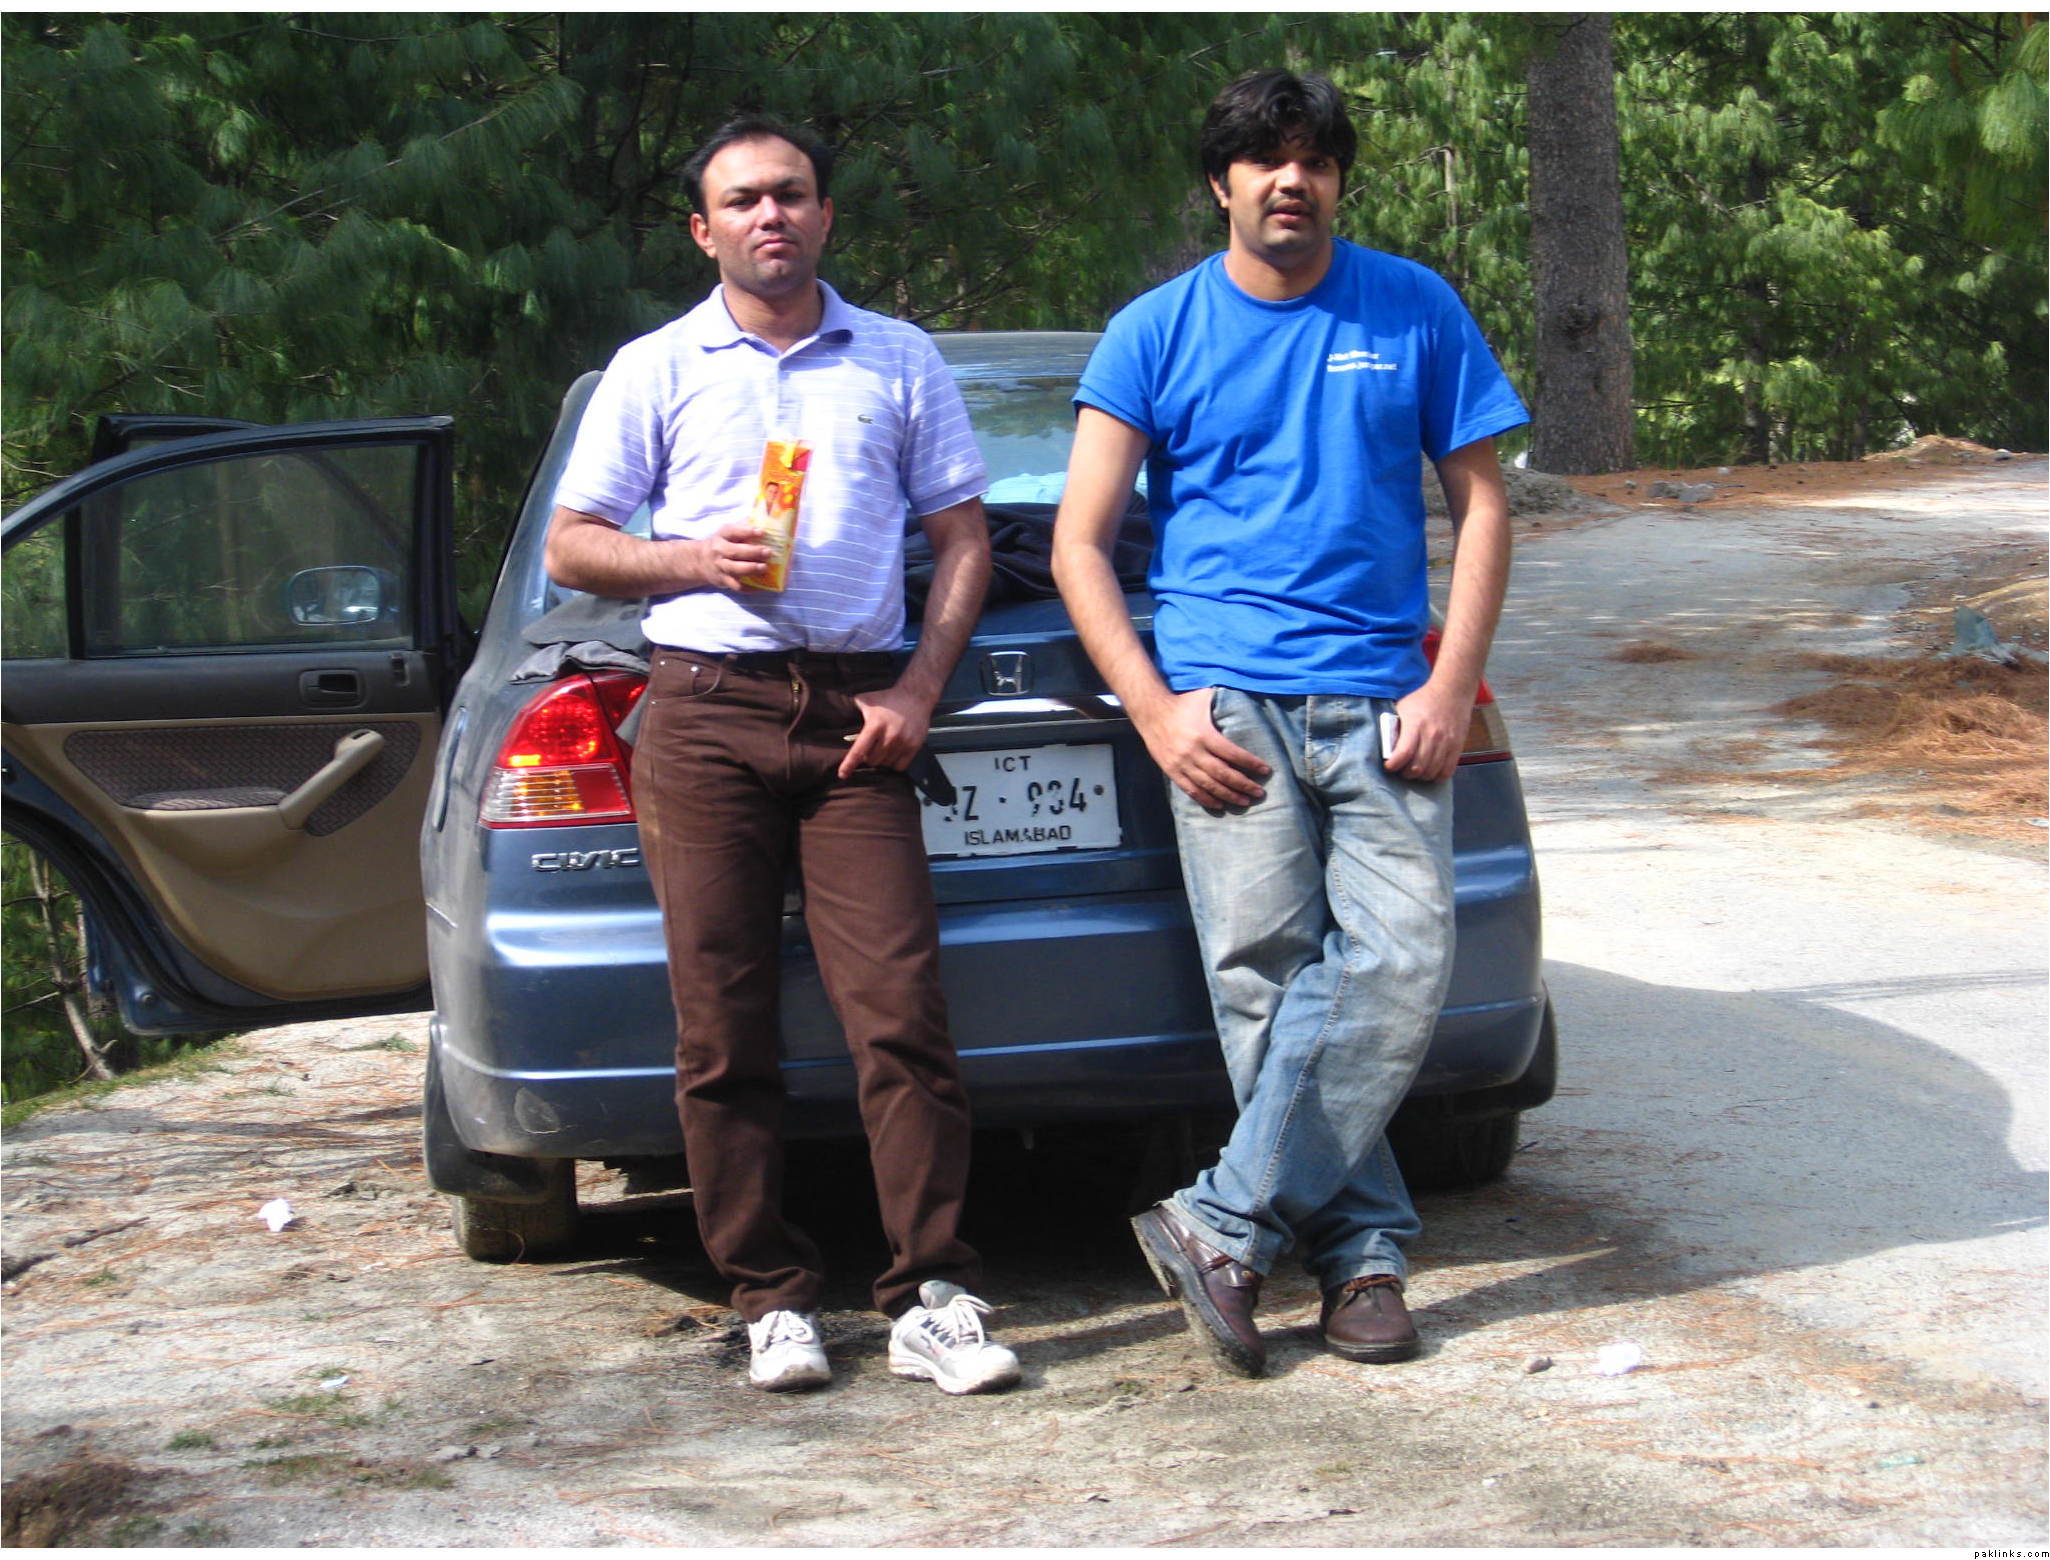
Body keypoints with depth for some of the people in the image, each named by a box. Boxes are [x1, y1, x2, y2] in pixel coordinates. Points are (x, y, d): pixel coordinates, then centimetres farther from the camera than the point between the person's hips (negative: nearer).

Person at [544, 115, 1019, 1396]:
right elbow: (571, 545, 12)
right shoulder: (656, 370, 12)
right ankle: (772, 1299, 7)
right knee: (724, 1028, -1)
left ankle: (933, 1300, -8)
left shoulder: (901, 363, 14)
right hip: (704, 710, 0)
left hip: (853, 712, 0)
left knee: (903, 1012, -10)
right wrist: (690, 558, -7)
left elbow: (964, 537, 14)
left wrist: (918, 688, 0)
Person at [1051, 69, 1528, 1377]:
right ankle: (1364, 1250, 1)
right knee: (1266, 978, -9)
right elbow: (1082, 543, 6)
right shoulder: (1157, 333, 7)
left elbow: (1483, 503, 12)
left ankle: (1225, 1225, -11)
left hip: (1382, 700, 1)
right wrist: (1154, 711, -6)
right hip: (1226, 702, -1)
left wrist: (1450, 685, 0)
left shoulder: (1416, 312, 10)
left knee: (1402, 962, -15)